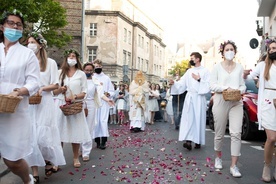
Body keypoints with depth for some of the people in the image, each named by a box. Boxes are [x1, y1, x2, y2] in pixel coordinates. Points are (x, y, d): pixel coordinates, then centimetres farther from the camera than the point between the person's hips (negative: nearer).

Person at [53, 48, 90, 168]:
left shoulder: (81, 74, 6)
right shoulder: (60, 73, 9)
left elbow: (84, 93, 2)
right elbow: (54, 92, 8)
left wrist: (74, 96, -16)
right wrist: (60, 90, -13)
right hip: (61, 105, 1)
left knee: (76, 131, 2)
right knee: (59, 132, 0)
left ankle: (76, 158, 15)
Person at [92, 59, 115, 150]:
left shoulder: (107, 78, 11)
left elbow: (112, 91, 10)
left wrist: (108, 94, -10)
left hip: (104, 102, 0)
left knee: (103, 121, -8)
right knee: (95, 121, 1)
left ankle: (103, 141, -6)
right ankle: (97, 141, 10)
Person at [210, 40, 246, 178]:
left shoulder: (239, 67, 11)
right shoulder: (217, 67, 4)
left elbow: (243, 85, 12)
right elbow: (213, 85, -2)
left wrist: (239, 91, -11)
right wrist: (226, 88, -17)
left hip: (236, 102, 2)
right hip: (221, 102, -1)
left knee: (236, 133, -9)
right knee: (219, 133, 7)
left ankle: (234, 166, -5)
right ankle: (218, 158, 31)